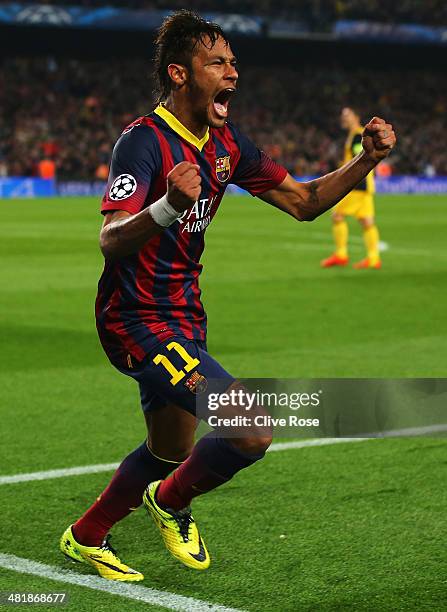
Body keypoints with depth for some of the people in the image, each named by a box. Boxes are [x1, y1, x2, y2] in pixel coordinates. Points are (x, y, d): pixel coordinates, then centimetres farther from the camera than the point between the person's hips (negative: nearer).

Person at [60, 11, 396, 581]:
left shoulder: (225, 143, 5)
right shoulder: (143, 140, -20)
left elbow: (302, 201, 11)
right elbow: (111, 240, -33)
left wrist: (366, 159, -4)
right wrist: (168, 207, -52)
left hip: (182, 317, 9)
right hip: (138, 322, -9)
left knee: (170, 454, 22)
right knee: (252, 431, -20)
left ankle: (85, 537, 43)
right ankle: (172, 503, 9)